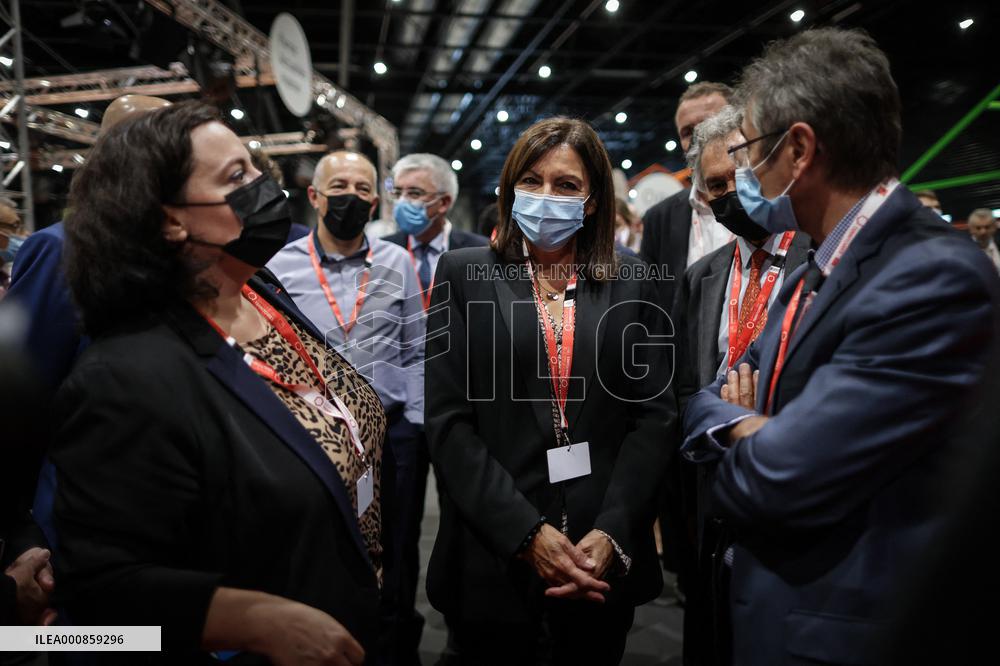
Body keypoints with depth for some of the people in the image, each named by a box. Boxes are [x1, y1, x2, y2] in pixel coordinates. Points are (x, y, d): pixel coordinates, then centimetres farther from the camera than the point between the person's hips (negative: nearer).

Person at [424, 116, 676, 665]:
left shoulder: (629, 281, 3)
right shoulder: (463, 274, -2)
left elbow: (655, 413, 0)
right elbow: (447, 421, -7)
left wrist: (612, 533, -11)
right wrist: (527, 532, -15)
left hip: (605, 556, 2)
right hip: (493, 556, -1)